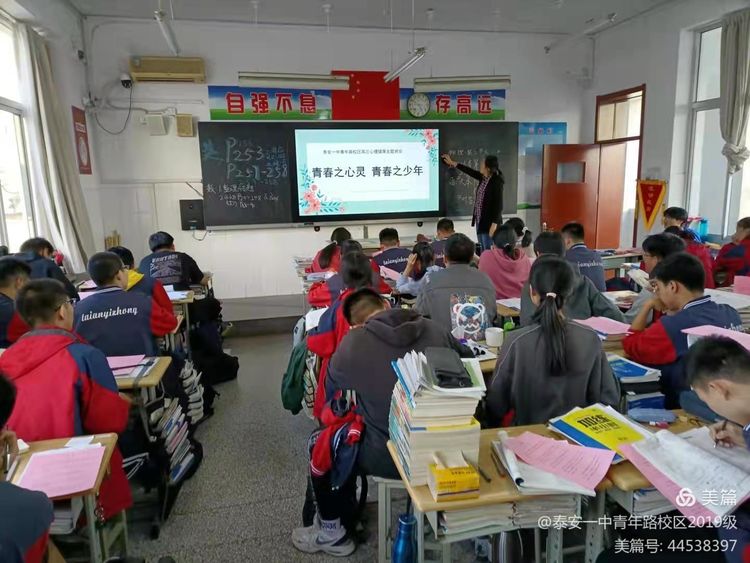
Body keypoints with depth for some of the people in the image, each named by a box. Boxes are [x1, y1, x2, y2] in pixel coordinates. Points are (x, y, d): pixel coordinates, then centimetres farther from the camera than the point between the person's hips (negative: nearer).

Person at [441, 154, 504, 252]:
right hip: (480, 221, 9)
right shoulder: (483, 178, 8)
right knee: (483, 252, 13)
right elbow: (470, 171, 25)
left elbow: (498, 204, -17)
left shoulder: (496, 182, -15)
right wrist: (453, 163, 33)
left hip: (489, 223, -9)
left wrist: (494, 224, -22)